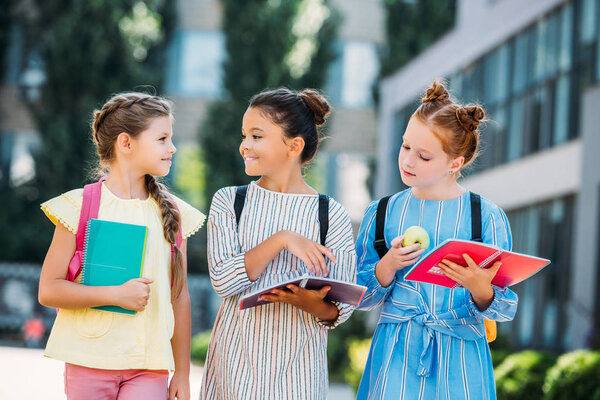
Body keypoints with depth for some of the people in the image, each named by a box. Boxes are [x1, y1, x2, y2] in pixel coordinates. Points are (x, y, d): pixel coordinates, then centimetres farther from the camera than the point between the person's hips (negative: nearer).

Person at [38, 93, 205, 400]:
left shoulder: (173, 213, 7)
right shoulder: (80, 206, -2)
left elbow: (180, 297, 10)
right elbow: (49, 290, -5)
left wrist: (182, 374, 11)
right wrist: (116, 294, -15)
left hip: (149, 368, 2)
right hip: (89, 363, -2)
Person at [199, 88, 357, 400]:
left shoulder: (332, 214, 0)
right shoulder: (228, 201, 3)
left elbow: (343, 307, -1)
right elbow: (223, 280, -10)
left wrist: (315, 306, -22)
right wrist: (282, 240, -18)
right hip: (238, 354, 1)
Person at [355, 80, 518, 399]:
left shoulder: (487, 217, -2)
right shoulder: (382, 214, 6)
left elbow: (504, 310, -3)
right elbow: (359, 298, 6)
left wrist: (479, 289, -24)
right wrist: (388, 266, -12)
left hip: (460, 358, -1)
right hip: (396, 355, 1)